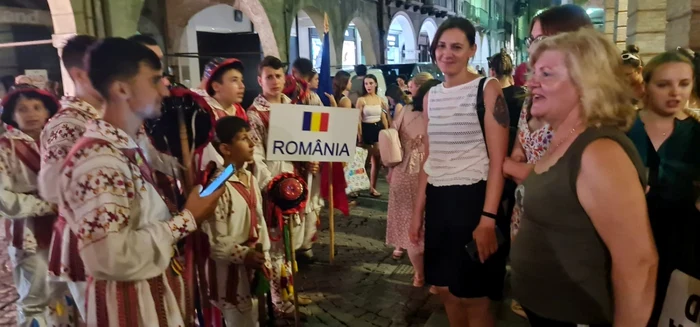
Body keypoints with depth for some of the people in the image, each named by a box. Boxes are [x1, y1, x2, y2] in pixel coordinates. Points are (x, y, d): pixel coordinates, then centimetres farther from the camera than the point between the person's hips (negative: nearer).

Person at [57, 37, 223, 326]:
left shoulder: (128, 147, 7)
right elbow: (114, 257, -31)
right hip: (129, 302, -9)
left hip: (155, 290, 9)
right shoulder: (98, 160, -25)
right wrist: (187, 219, -21)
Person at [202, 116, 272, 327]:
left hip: (255, 264, 8)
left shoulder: (250, 179, 4)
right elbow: (215, 240, -20)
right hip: (232, 269, -8)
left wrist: (265, 258, 8)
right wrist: (244, 255, -31)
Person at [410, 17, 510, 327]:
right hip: (438, 200, 6)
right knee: (446, 290, 16)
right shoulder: (431, 96, 11)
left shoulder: (487, 89, -6)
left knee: (474, 298, 4)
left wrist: (488, 217, -19)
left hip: (473, 197, -6)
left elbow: (497, 160, -12)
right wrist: (418, 210, 13)